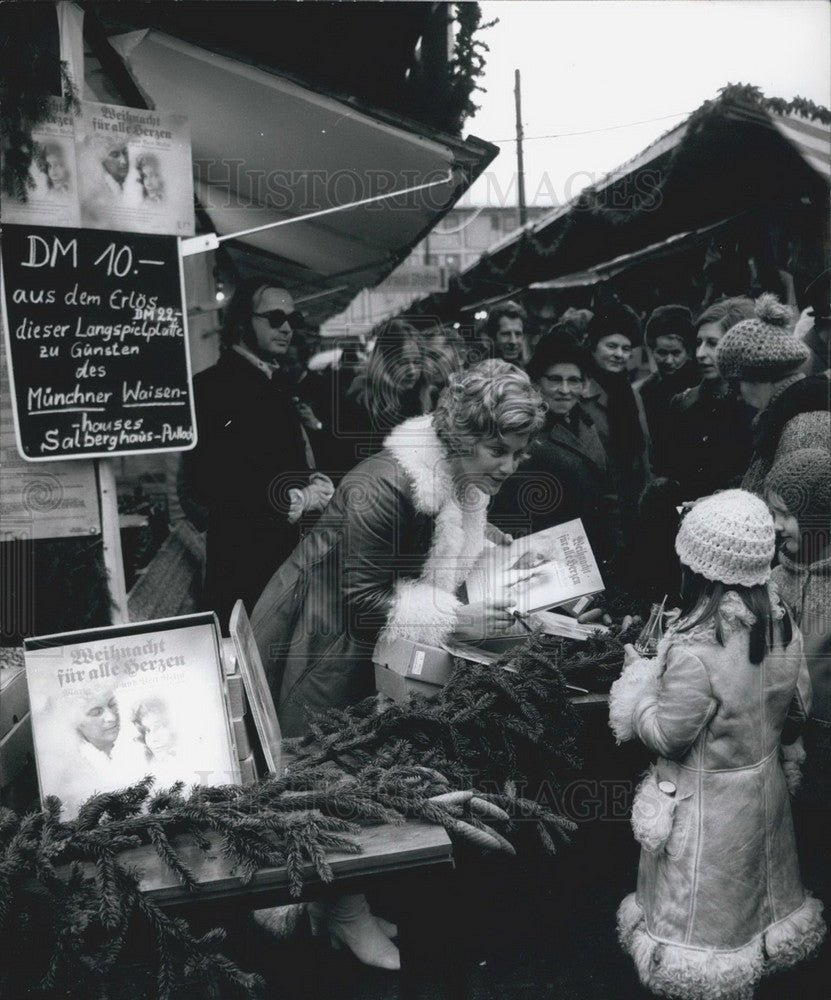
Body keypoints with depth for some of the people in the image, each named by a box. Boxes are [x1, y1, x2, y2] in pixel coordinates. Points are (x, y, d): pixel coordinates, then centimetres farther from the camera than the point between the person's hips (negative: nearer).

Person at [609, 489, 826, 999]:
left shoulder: (694, 652, -35)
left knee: (706, 907, 17)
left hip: (709, 800, -7)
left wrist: (637, 675, -10)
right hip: (766, 785, 7)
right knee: (756, 884, 28)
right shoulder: (783, 623, -12)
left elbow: (667, 737, -23)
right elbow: (799, 708, 1)